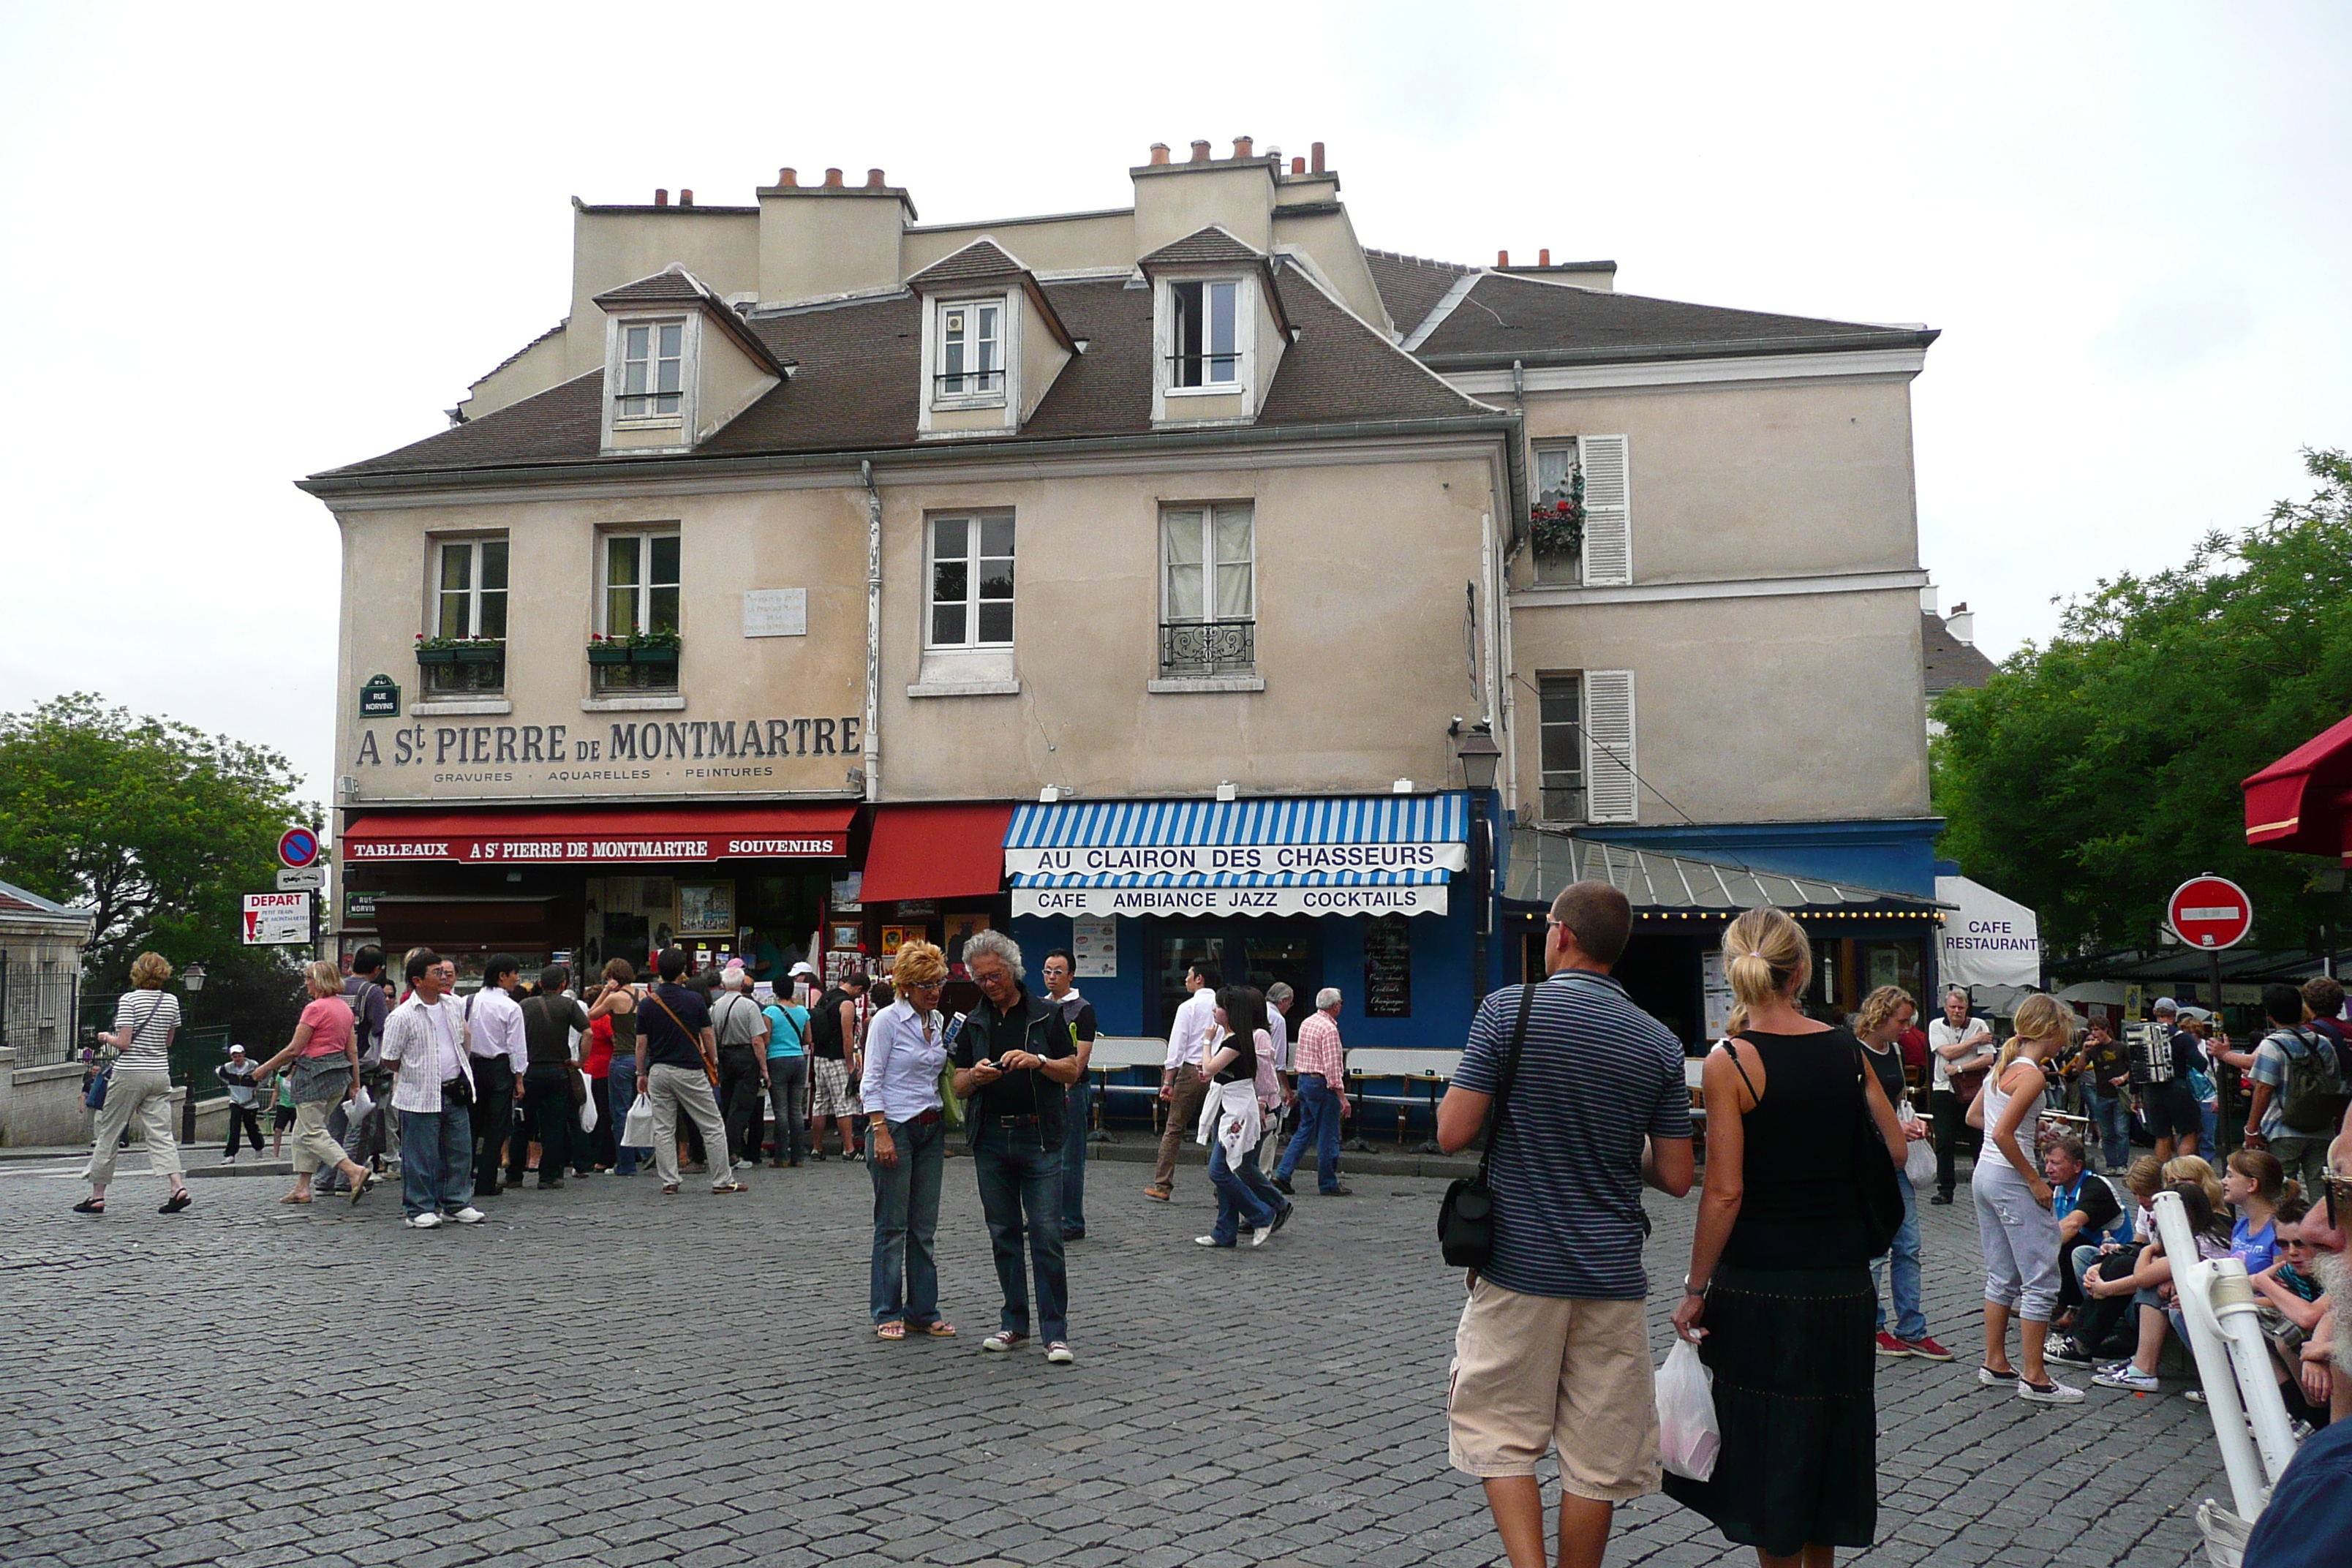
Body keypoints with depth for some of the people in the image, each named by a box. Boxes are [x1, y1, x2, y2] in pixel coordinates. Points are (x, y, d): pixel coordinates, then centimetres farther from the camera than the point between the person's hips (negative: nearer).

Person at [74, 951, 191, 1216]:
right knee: (160, 1133, 1)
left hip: (129, 1074, -4)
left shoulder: (129, 1000, -9)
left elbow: (123, 1043, -13)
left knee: (109, 1134, 8)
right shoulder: (172, 1001, 6)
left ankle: (97, 1195, 14)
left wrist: (106, 1037, 6)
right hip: (159, 1073, 4)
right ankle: (178, 1186, -16)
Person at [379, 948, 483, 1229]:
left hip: (456, 1093, 6)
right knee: (420, 1156, 1)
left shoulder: (454, 1004, 8)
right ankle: (419, 1209, 12)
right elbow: (390, 1060, -5)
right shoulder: (402, 1016, -11)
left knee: (460, 1151, 10)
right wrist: (416, 1073, 3)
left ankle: (457, 1203, 22)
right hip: (421, 1097, -6)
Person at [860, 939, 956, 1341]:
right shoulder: (887, 1020, -8)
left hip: (931, 1129, 7)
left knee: (925, 1229, 9)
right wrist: (880, 1133, -18)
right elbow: (871, 1082, -11)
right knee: (892, 1228, 0)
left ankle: (923, 1312, 15)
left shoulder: (938, 1022, 12)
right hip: (895, 1127, -6)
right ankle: (887, 1314, 9)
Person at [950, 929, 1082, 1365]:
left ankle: (1055, 1332, -3)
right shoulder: (974, 1023, 13)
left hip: (1039, 1137, -4)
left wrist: (1037, 1061, -16)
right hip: (990, 1138, 4)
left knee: (1046, 1236, -7)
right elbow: (959, 1084, 12)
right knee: (1004, 1235, 9)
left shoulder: (1046, 1014, 3)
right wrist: (976, 1076, -10)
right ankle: (1015, 1324, 19)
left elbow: (1072, 1070, 1)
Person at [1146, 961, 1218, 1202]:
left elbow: (1177, 1046, -6)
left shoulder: (1188, 1007, -4)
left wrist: (1168, 1081, -5)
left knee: (1174, 1129, 3)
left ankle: (1163, 1186, 4)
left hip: (1191, 1071, -3)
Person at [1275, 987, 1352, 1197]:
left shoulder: (1307, 1023, 11)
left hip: (1304, 1079, 9)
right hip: (1321, 1084, -9)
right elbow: (1332, 1066, -20)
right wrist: (1342, 1096, -20)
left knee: (1305, 1131, 14)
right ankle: (1328, 1184, 6)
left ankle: (1282, 1174, 8)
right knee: (1328, 1135, 0)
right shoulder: (1329, 1029, -16)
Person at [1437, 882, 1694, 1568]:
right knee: (1597, 1456, 12)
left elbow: (1453, 1134, -11)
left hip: (1519, 1267, -2)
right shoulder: (1660, 1044, 0)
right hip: (1612, 1277, 3)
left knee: (1502, 1435, 10)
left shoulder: (1508, 1010, -9)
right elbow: (1676, 1177, 2)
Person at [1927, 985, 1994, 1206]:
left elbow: (1988, 1059, -8)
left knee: (1980, 1139, 4)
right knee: (1944, 1142, -2)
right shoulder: (1936, 1026, 5)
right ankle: (1945, 1189, 3)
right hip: (1944, 1090, 1)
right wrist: (1974, 1041, -7)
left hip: (1973, 1090, 0)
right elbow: (1947, 1053, -10)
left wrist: (1959, 1068, -13)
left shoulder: (1979, 1026, 1)